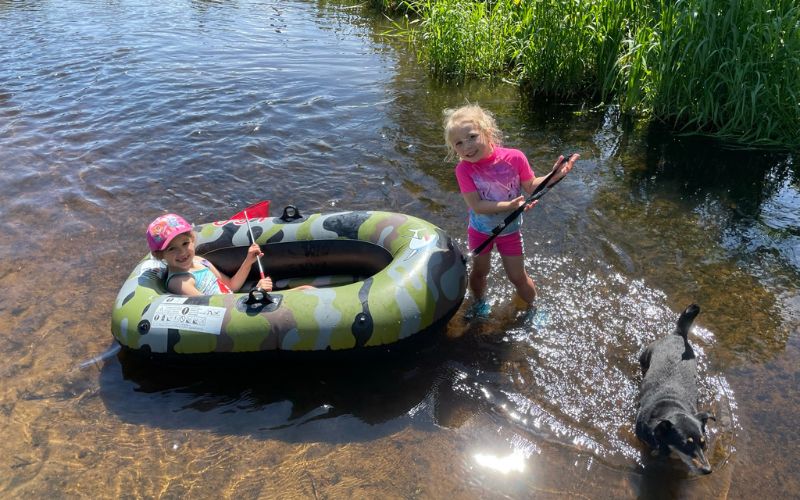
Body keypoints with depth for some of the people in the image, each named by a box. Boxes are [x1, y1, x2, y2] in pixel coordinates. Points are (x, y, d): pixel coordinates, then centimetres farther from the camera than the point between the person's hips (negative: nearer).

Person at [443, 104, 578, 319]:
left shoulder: (514, 158, -23)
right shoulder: (464, 169, -25)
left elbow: (531, 187, -8)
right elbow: (476, 206, -29)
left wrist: (554, 176, -24)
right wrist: (509, 205, -39)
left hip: (509, 231, 0)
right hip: (480, 230, 0)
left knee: (517, 277, 10)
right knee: (480, 271, 21)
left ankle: (530, 308, 40)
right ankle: (478, 302, 51)